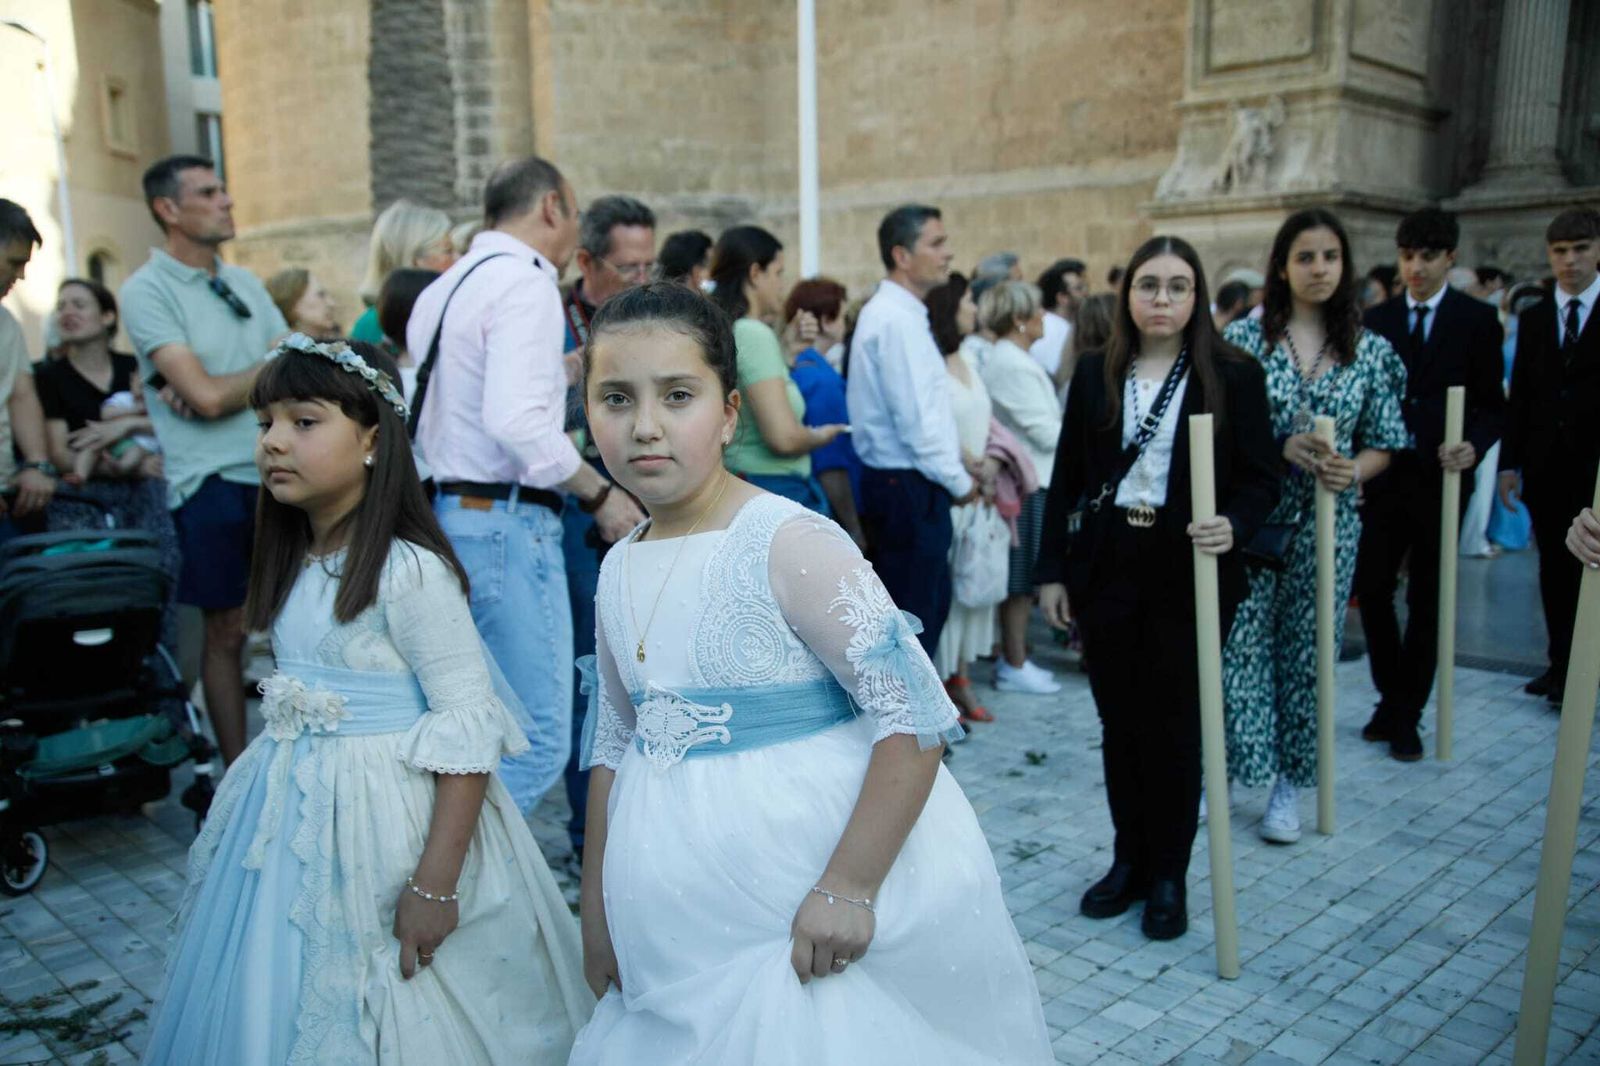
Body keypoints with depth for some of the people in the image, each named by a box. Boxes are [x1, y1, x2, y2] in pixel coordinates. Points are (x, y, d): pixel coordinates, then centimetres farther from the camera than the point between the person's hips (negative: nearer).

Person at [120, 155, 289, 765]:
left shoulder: (244, 282, 13)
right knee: (227, 631, 3)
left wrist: (222, 388, -10)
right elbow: (206, 395, -16)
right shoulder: (148, 291, -6)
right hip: (212, 482, -5)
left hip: (278, 471, 5)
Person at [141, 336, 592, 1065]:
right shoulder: (295, 564, 6)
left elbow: (467, 729, -22)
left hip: (383, 814, -8)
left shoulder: (410, 572, -20)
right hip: (294, 817, 8)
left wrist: (434, 884, -24)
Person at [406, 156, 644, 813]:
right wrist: (599, 494, -13)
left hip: (446, 513, 10)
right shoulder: (524, 279, -10)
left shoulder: (445, 286, 17)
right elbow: (515, 420, -22)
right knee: (538, 743, -6)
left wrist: (566, 370, 23)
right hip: (507, 522, -10)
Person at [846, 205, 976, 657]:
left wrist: (955, 463, 12)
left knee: (931, 604, 19)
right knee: (913, 617, -1)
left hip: (904, 482, 10)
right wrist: (959, 481, -10)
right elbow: (915, 418, -21)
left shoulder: (900, 314, 15)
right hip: (909, 488, -10)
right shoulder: (896, 320, -17)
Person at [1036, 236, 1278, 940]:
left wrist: (1234, 527, -24)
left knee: (1174, 727, 5)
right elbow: (1067, 479, 6)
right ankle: (1129, 861, 28)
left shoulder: (1233, 377, -2)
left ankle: (1169, 875, 22)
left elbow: (1259, 479, -3)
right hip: (1107, 570, 3)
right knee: (1120, 723, 11)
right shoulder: (1095, 374, 5)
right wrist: (1052, 570, 3)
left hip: (1189, 575, -2)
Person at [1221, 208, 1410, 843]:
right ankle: (1217, 770, 15)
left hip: (1327, 523, 2)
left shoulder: (1370, 351, 6)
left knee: (1307, 649, 8)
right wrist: (1283, 448, -18)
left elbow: (1383, 446, 9)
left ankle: (1288, 787, 21)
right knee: (1239, 644, -2)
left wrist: (1353, 470, -12)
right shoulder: (1243, 339, -1)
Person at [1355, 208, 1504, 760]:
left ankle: (1407, 715, 17)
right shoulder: (1377, 319, 6)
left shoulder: (1478, 320, -1)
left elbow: (1493, 405, -1)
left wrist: (1474, 445, -21)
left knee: (1426, 601, 6)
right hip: (1383, 478, 2)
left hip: (1441, 478, -2)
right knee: (1371, 590, 2)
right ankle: (1391, 698, 21)